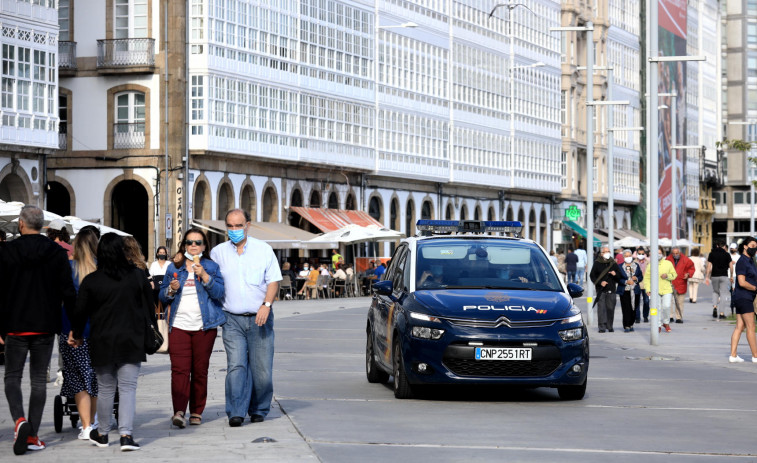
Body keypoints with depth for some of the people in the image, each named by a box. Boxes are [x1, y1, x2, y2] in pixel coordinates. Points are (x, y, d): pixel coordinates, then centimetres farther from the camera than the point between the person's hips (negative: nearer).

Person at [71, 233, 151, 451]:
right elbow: (150, 308, 6)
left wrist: (78, 335, 18)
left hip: (102, 343, 1)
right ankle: (126, 434, -12)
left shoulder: (90, 281, -5)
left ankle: (103, 433, 23)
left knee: (106, 389, 12)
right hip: (131, 342, 0)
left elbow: (80, 312, 0)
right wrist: (146, 333, 21)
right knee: (128, 388, -1)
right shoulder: (138, 276, -3)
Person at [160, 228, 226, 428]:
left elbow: (219, 293, -5)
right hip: (179, 326, 1)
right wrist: (171, 289, -6)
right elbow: (162, 297, 16)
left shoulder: (211, 267, 7)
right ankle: (179, 411, -18)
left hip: (204, 327, 0)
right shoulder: (174, 268, 12)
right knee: (179, 369, -11)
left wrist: (203, 275, -16)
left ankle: (196, 412, 13)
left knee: (200, 370, 3)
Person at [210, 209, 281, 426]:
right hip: (232, 319, 0)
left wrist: (266, 305, -12)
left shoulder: (263, 250, 6)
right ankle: (236, 413, -16)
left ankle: (258, 410, 15)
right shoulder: (218, 252, 9)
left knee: (262, 369, -1)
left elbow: (273, 281, 3)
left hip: (260, 318, 0)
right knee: (236, 366, -14)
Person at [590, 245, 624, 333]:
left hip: (611, 290, 2)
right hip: (601, 290, -2)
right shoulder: (597, 264, 6)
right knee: (601, 308, -8)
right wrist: (600, 282, -9)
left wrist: (615, 274, -7)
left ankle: (609, 326, 9)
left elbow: (621, 276, 16)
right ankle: (601, 327, -6)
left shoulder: (613, 264, 12)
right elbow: (592, 276, 5)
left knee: (610, 308, 0)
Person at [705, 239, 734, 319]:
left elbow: (709, 267, -1)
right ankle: (721, 313, 0)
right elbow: (731, 266, -1)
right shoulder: (726, 254, 1)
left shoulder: (712, 254, 3)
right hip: (724, 276, -1)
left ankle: (714, 307, -2)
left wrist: (707, 277, 2)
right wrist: (731, 276, 9)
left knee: (715, 292, 20)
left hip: (714, 276, 1)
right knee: (722, 293, 4)